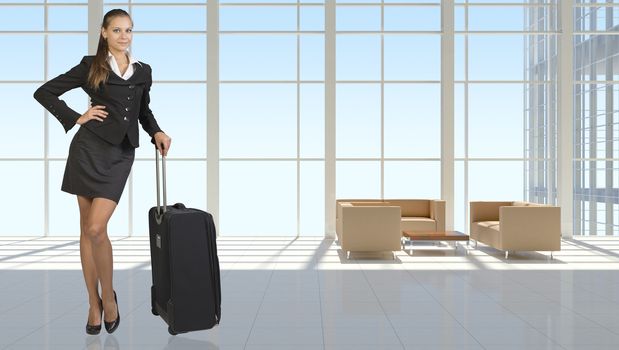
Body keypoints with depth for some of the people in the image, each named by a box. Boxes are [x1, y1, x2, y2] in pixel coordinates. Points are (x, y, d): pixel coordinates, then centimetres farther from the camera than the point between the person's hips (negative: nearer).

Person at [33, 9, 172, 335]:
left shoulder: (143, 71, 12)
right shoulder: (91, 65, 3)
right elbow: (44, 92, 5)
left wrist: (156, 132, 8)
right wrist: (76, 118, -3)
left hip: (121, 154, 1)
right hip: (89, 148, -1)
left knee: (96, 229, -11)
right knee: (87, 228, 4)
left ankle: (108, 296, 9)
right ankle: (94, 302, 16)